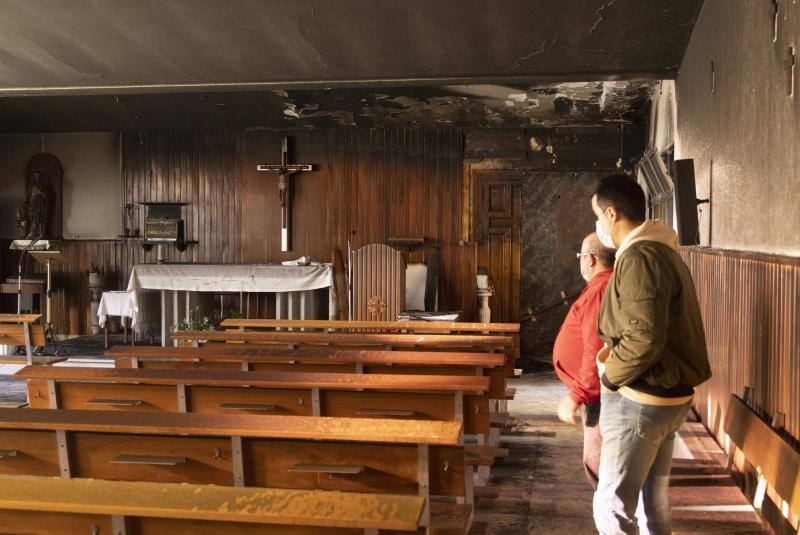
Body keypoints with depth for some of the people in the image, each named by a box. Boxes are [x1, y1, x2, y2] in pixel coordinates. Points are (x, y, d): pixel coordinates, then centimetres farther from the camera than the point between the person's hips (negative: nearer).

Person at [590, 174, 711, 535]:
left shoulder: (638, 257, -19)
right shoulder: (663, 251, 13)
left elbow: (645, 339, -26)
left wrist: (609, 374, -11)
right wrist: (615, 347, 6)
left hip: (640, 400, -10)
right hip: (668, 395, 10)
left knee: (612, 506, -3)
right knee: (653, 499, 18)